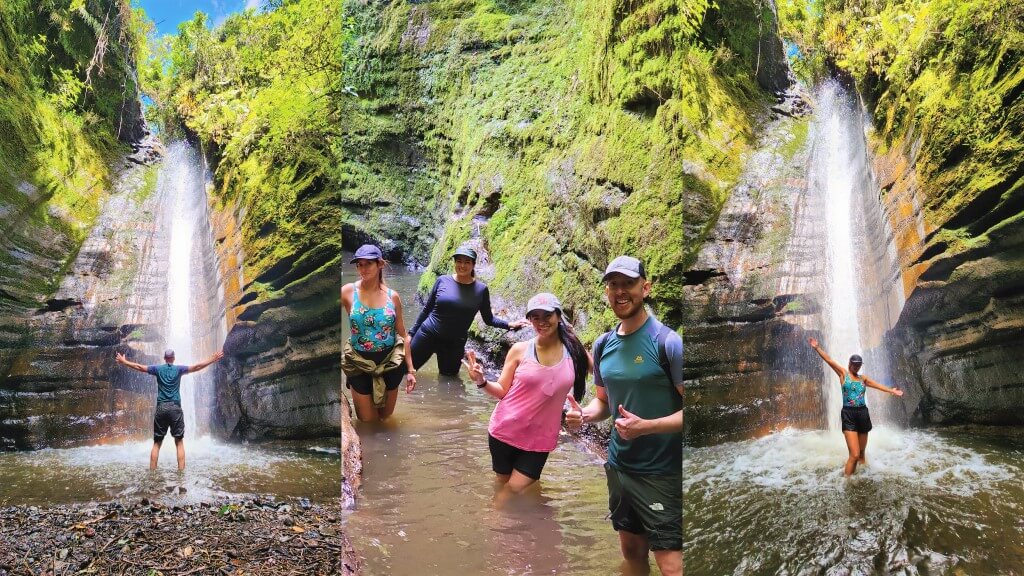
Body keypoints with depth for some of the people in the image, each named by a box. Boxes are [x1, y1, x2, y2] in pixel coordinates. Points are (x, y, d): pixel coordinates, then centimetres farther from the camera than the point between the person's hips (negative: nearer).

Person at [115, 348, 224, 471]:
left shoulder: (158, 369, 8)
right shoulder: (179, 369, 3)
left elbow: (139, 367, 13)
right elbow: (197, 367, -4)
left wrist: (123, 361, 26)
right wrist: (213, 359, -2)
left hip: (161, 408, 2)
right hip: (175, 408, -2)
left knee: (157, 443, 7)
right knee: (179, 442, 0)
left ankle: (152, 471, 3)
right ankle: (181, 470, -8)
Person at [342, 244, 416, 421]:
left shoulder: (392, 296, -3)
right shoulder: (348, 292, -10)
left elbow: (403, 335, 3)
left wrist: (410, 370, 1)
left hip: (391, 362, 2)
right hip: (360, 363, -2)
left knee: (385, 417, 18)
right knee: (368, 421, 9)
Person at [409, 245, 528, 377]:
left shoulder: (481, 289, -2)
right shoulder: (443, 281, -3)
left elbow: (488, 319, 3)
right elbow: (426, 309, 5)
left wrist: (509, 325, -12)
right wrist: (412, 333, 6)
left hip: (455, 343, 0)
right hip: (427, 335, 0)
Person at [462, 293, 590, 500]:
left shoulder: (575, 352, -6)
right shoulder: (520, 349, -7)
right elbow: (502, 391, -1)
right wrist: (481, 381, -19)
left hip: (540, 439, 0)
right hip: (505, 431, 0)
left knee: (516, 490, 3)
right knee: (502, 485, 15)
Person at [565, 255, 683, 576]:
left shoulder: (668, 342, -16)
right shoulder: (603, 345, 4)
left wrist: (646, 427, -29)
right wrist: (583, 415, -6)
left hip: (662, 473, -6)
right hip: (619, 467, 7)